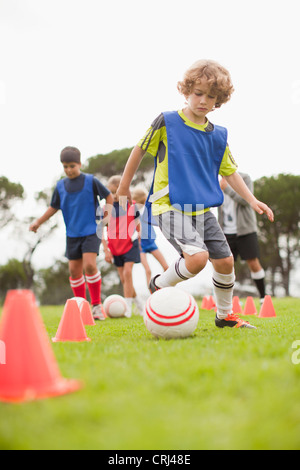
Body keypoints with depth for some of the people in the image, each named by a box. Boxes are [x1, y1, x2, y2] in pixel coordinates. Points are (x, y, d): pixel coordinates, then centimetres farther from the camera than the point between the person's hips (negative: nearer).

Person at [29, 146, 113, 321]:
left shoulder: (91, 181, -5)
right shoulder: (61, 185, 5)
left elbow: (109, 197, 5)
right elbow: (54, 207, 16)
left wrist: (106, 218, 0)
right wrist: (38, 222, 9)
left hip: (91, 232, -4)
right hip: (72, 234, 4)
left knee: (90, 265, -19)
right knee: (74, 270, 4)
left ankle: (97, 305, -5)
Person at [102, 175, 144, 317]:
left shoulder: (132, 205, -3)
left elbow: (137, 225, 10)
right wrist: (106, 250, -4)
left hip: (130, 244, -2)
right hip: (114, 247, 2)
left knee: (127, 272, -17)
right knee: (123, 278, 5)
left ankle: (128, 307, -14)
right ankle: (138, 302, 24)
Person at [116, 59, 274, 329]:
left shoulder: (218, 136, 8)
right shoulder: (166, 123, -6)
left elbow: (229, 171, 17)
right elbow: (140, 150, 3)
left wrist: (252, 200, 7)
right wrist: (124, 188, 9)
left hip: (202, 210, 6)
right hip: (170, 207, -6)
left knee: (225, 260, 4)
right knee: (198, 257, -26)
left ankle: (225, 315, 27)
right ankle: (159, 286, 2)